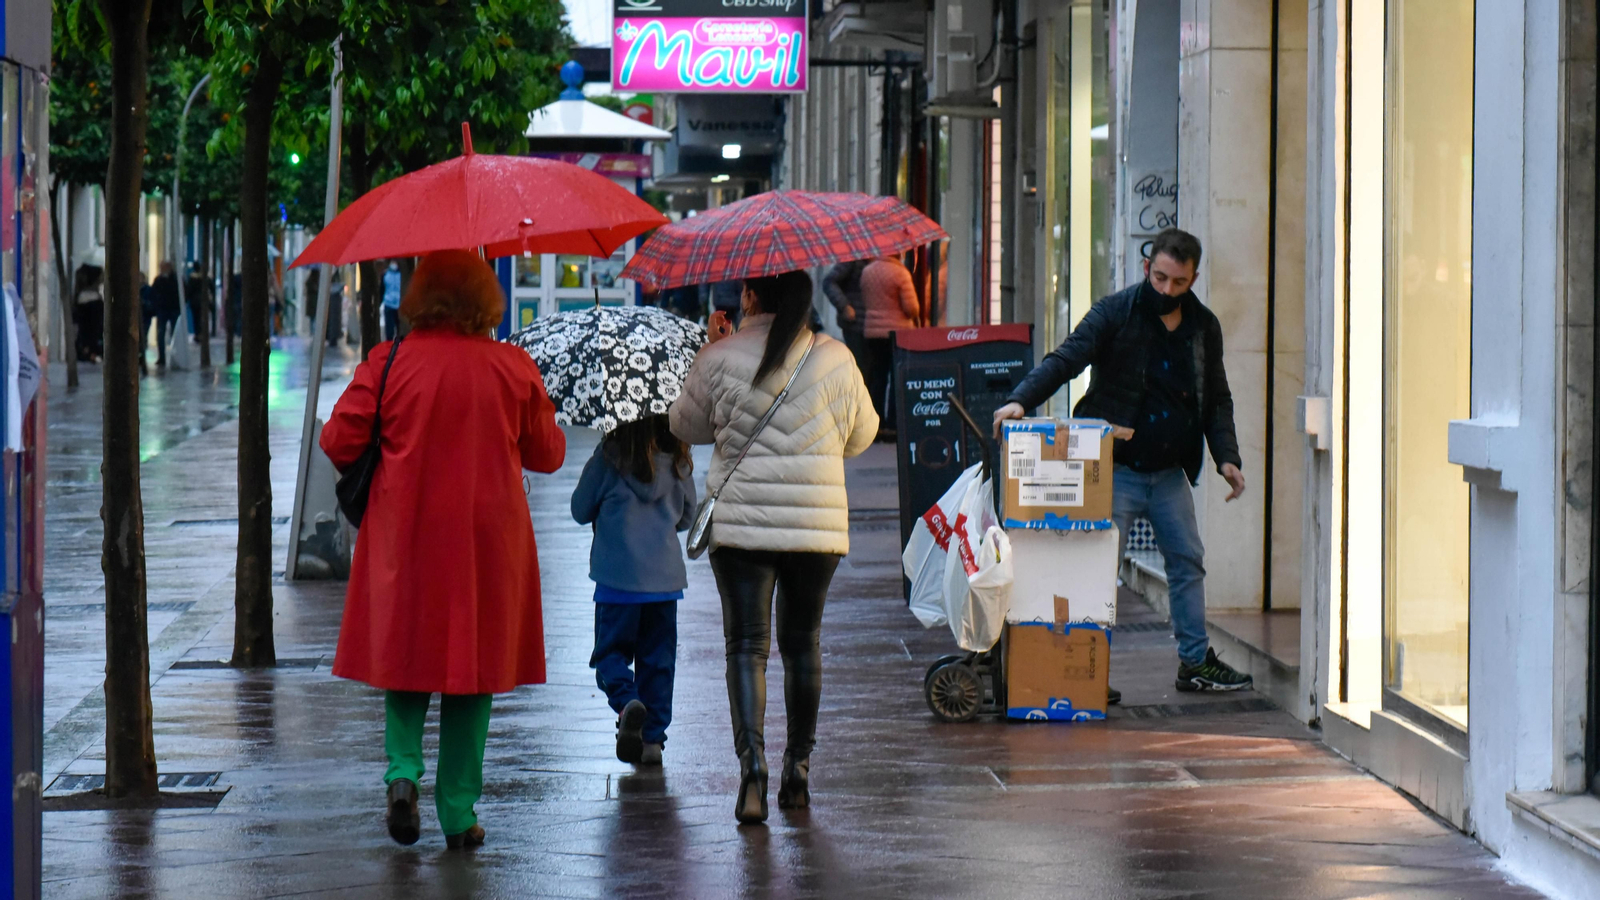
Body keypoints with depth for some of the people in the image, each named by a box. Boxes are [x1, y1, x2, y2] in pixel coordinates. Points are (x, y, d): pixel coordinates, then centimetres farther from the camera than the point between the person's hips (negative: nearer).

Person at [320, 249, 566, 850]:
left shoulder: (388, 364, -7)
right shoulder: (514, 368, -3)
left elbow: (339, 443, -6)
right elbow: (547, 455, 6)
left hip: (404, 536, 0)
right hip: (487, 541, 0)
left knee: (403, 653, 14)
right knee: (473, 663, 8)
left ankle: (403, 771, -7)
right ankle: (458, 814, 8)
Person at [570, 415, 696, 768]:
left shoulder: (609, 456, -9)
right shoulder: (678, 461, 0)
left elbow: (581, 510, 2)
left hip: (618, 574, -2)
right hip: (665, 575, 3)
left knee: (611, 650, 7)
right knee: (658, 658, 10)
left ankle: (627, 701, -21)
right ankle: (652, 738, 8)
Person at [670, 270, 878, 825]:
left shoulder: (722, 359, -5)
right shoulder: (834, 359, 0)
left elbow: (686, 426, 10)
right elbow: (860, 435, 13)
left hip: (741, 523, -2)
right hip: (818, 524, 2)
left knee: (747, 645, -1)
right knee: (803, 643, 14)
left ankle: (752, 763, -19)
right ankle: (798, 770, 21)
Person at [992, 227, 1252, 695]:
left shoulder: (1204, 327, 8)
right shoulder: (1115, 313, -7)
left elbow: (1216, 399, 16)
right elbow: (1065, 360, -15)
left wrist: (1226, 456, 3)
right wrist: (1021, 400, -32)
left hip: (1171, 472, 5)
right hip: (1117, 470, -5)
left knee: (1188, 563, 9)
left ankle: (1196, 661, 19)